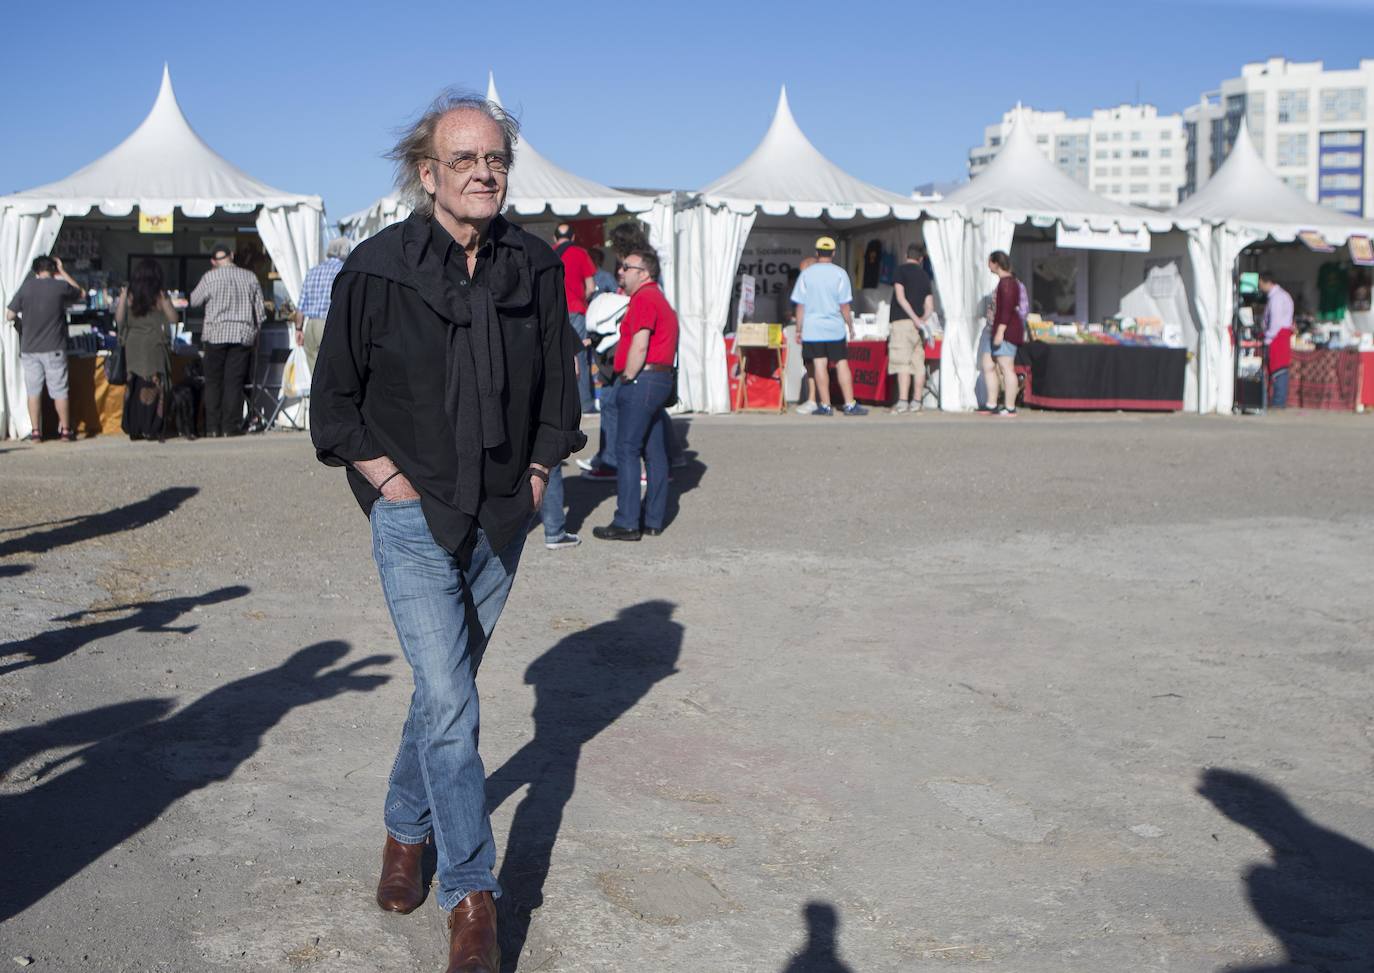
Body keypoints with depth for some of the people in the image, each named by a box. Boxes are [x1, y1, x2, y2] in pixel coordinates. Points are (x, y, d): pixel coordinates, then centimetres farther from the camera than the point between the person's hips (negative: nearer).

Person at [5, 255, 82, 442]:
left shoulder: (26, 287, -2)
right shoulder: (60, 286, -5)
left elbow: (9, 315, -1)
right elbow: (81, 292, 16)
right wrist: (62, 272, 17)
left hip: (29, 349, 1)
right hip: (54, 349, -1)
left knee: (34, 391, 7)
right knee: (59, 391, 6)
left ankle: (36, 432, 7)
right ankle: (65, 431, 10)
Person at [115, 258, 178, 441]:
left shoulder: (128, 293, 1)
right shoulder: (159, 295, -7)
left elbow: (119, 320, 6)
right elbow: (173, 318, -3)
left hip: (133, 346, 3)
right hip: (154, 346, -3)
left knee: (134, 386, 10)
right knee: (153, 387, 0)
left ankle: (134, 428, 11)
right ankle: (151, 428, -4)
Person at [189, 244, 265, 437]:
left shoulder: (210, 277, -4)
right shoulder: (250, 277, 3)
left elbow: (194, 301, 6)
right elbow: (260, 308, 8)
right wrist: (255, 330, 21)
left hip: (216, 335, -1)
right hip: (242, 335, 1)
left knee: (213, 381, 6)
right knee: (234, 381, 2)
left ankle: (212, 426, 3)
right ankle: (231, 426, -1)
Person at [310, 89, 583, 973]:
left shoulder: (536, 266, 0)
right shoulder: (377, 269, -9)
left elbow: (558, 382, 13)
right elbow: (335, 404, 1)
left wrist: (538, 474, 5)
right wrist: (393, 484, -7)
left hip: (503, 518, 4)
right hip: (414, 518, -3)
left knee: (445, 689, 16)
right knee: (451, 707, -8)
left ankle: (407, 829, 38)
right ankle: (472, 893, 3)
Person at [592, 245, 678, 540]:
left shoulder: (643, 298, -11)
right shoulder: (658, 299, 22)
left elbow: (639, 346, -19)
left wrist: (627, 379, -13)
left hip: (642, 379, -11)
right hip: (660, 379, 11)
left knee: (627, 450, -9)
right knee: (655, 451, 10)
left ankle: (626, 523, -9)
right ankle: (654, 520, 14)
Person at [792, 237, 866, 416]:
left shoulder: (806, 274, 0)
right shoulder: (839, 274, -3)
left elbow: (800, 305, 0)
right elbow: (844, 305, -4)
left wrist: (799, 329, 6)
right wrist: (850, 326, 8)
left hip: (812, 328, 0)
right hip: (835, 328, 0)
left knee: (819, 366, 0)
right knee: (842, 364, 4)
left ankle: (825, 406, 1)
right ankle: (850, 405, 2)